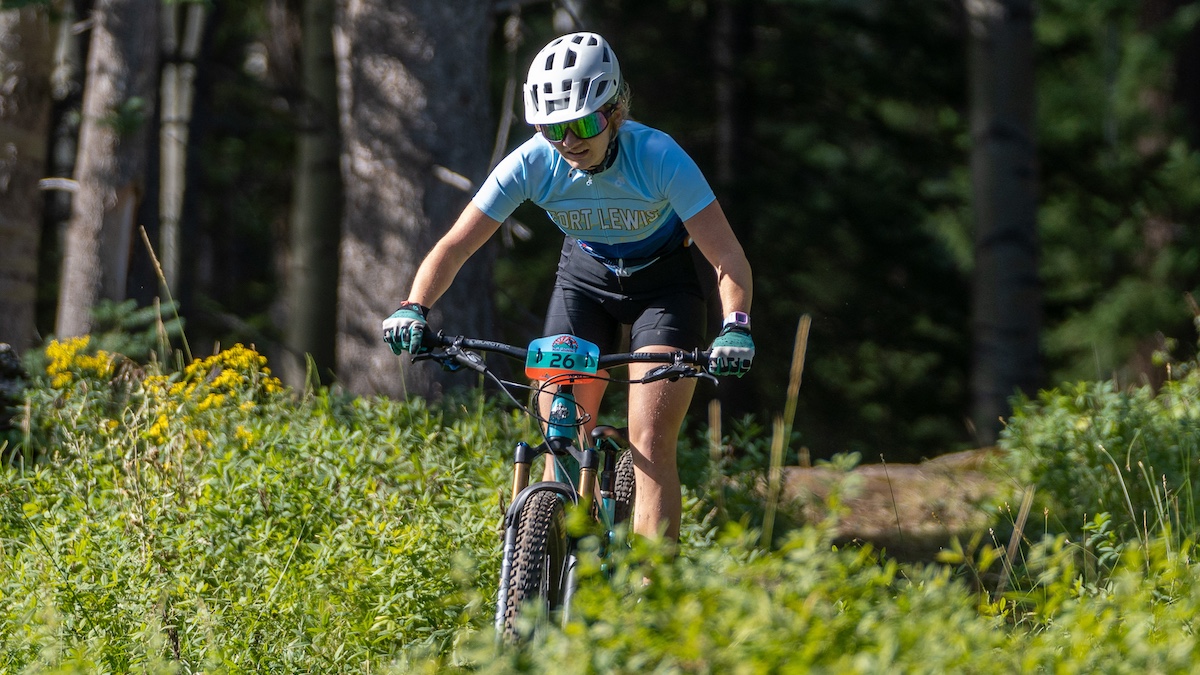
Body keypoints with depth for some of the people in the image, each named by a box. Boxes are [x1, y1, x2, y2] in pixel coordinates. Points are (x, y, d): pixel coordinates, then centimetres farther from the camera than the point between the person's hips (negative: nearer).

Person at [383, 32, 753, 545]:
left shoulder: (658, 157, -32)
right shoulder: (532, 164, -25)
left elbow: (728, 258, -34)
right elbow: (455, 245, -23)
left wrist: (735, 328, -52)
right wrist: (413, 309, -40)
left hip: (665, 281, -3)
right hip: (586, 276, 3)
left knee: (651, 444, -16)